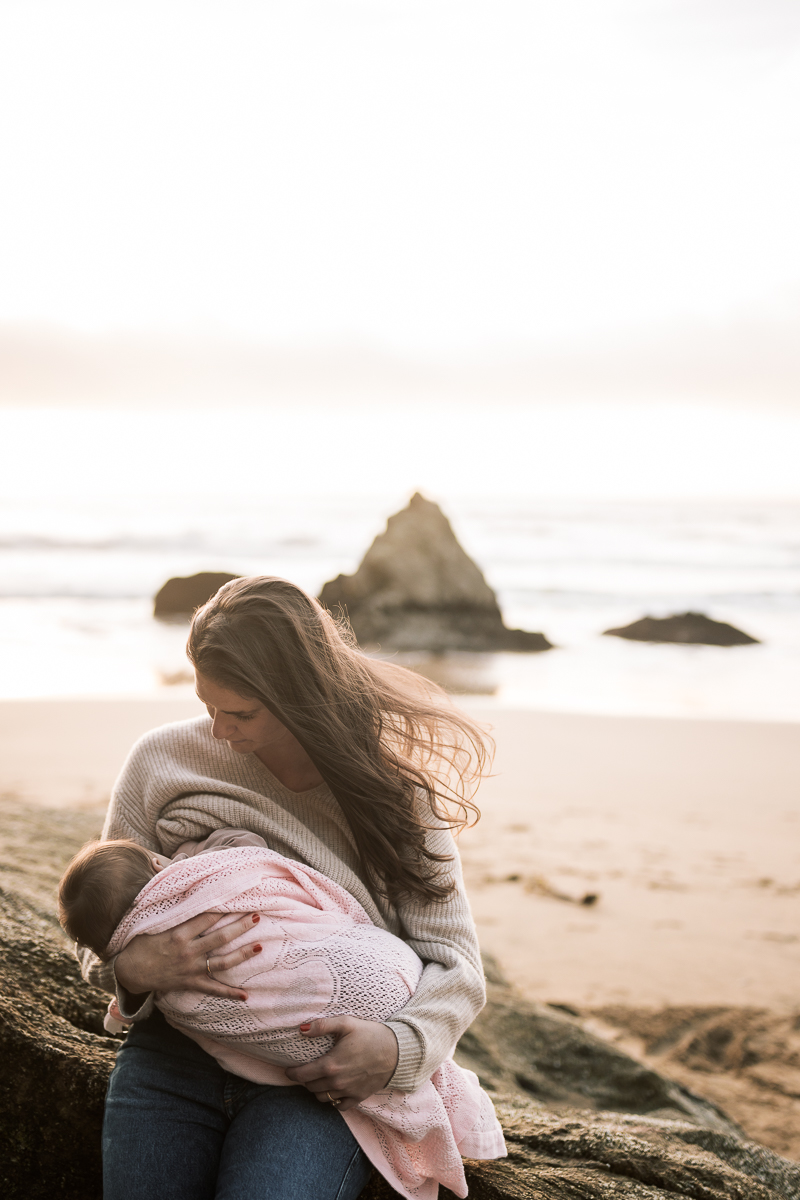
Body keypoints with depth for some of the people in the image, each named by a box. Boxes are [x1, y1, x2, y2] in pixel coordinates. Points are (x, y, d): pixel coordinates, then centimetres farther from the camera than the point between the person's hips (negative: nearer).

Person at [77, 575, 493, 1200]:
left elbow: (456, 965, 0)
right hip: (172, 1056, 2)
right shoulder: (163, 760, 3)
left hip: (317, 1072, -2)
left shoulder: (393, 789, -1)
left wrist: (400, 1045, -22)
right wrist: (132, 968, -17)